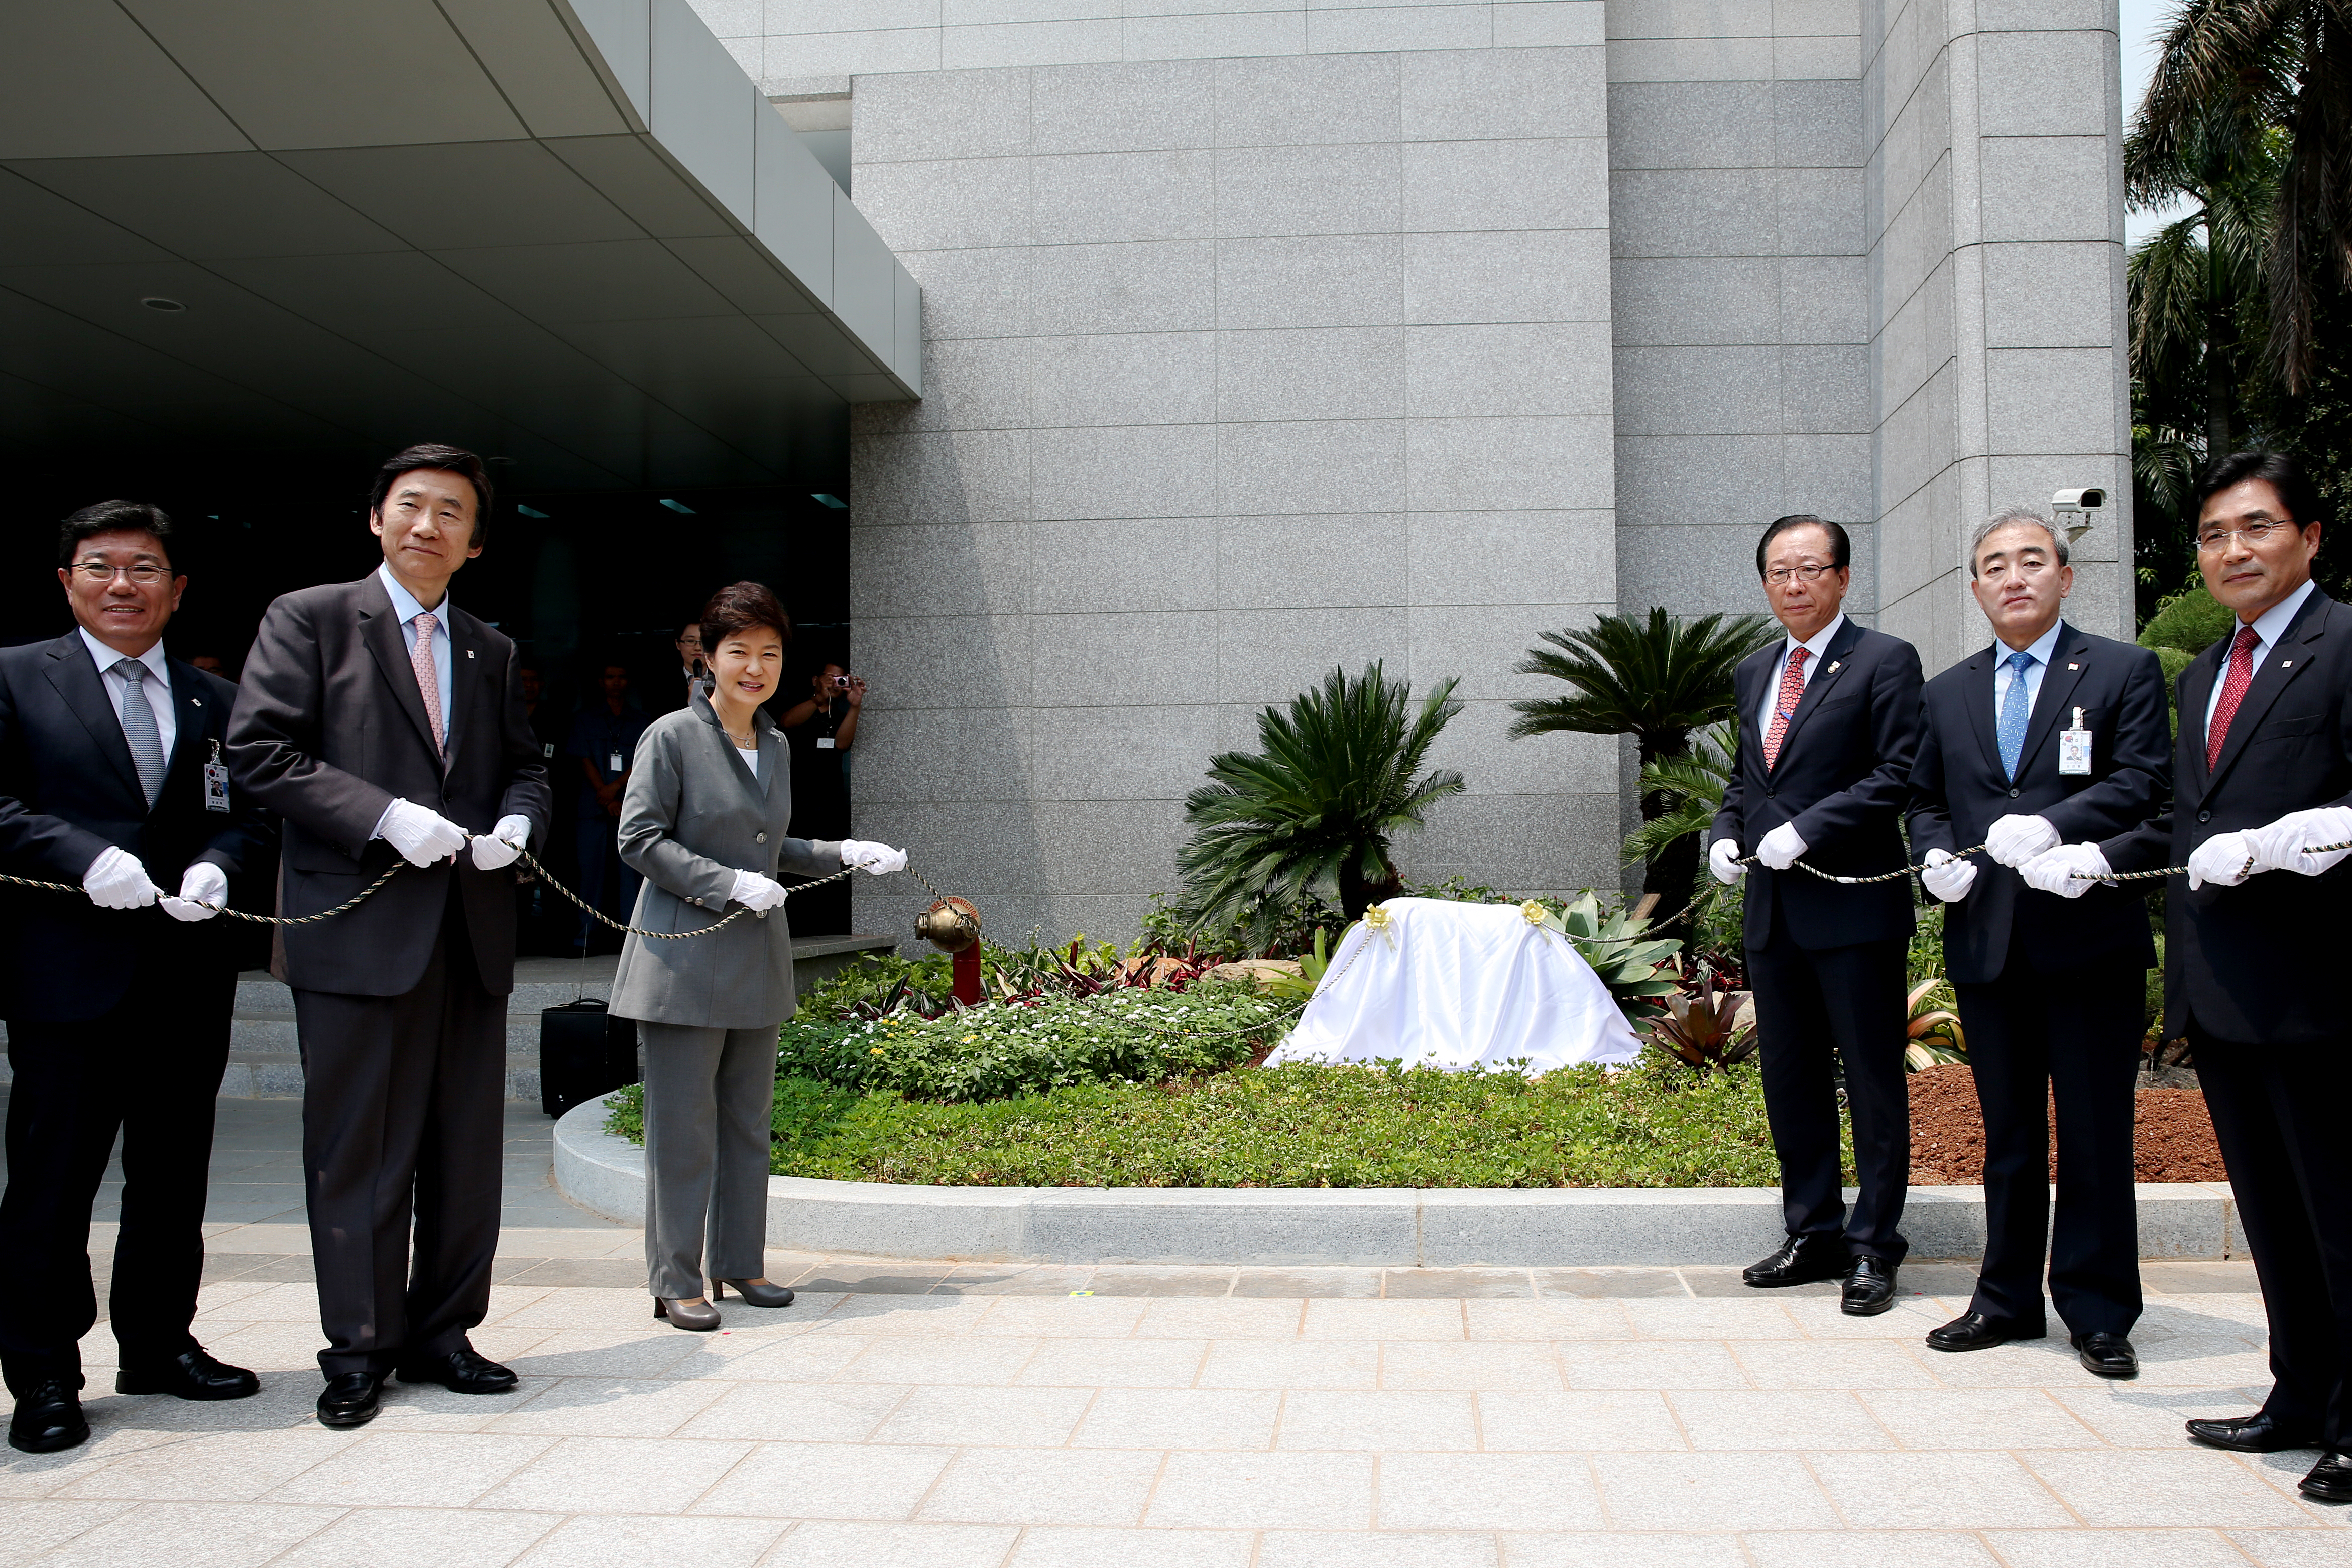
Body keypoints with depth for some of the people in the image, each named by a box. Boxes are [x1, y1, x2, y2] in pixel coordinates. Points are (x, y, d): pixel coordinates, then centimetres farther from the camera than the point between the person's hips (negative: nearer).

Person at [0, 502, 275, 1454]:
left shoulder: (216, 701, 13)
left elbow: (248, 812, 11)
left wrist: (216, 864, -10)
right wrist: (84, 857, -19)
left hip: (189, 974, 4)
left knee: (174, 1175, 13)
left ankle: (159, 1344, 27)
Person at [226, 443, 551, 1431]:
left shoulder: (492, 652, 17)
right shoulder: (309, 619, 2)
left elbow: (525, 766, 20)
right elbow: (260, 752, -7)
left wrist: (516, 822, -4)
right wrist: (386, 816, -16)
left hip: (473, 933, 5)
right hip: (358, 931, -5)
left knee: (468, 1149, 10)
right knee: (359, 1152, 2)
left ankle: (441, 1334, 22)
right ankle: (360, 1351, 15)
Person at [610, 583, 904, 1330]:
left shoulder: (775, 745, 13)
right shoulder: (673, 737, -8)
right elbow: (640, 839, -12)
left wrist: (846, 854, 11)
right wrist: (731, 884, -18)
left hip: (757, 958, 7)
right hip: (686, 959, -7)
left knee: (748, 1118, 13)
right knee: (683, 1124, -1)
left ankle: (739, 1262, 25)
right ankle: (676, 1281, 9)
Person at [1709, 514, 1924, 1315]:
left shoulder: (1885, 660, -5)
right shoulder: (1754, 672, 16)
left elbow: (1900, 774, -13)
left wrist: (1806, 830, -18)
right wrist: (1726, 832, 5)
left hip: (1855, 905, -7)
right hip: (1774, 910, 7)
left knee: (1873, 1082, 2)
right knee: (1790, 1078, 12)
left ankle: (1874, 1247, 13)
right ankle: (1815, 1234, 24)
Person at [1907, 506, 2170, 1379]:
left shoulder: (2124, 671, 2)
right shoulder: (1948, 693, 15)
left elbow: (2144, 784, -8)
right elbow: (1925, 800, 18)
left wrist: (2055, 825, -24)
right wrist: (1935, 854, -3)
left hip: (2091, 941, -4)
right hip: (1986, 940, 4)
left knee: (2095, 1136, 2)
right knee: (2008, 1135, 13)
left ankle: (2098, 1313, 14)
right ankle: (2008, 1299, 23)